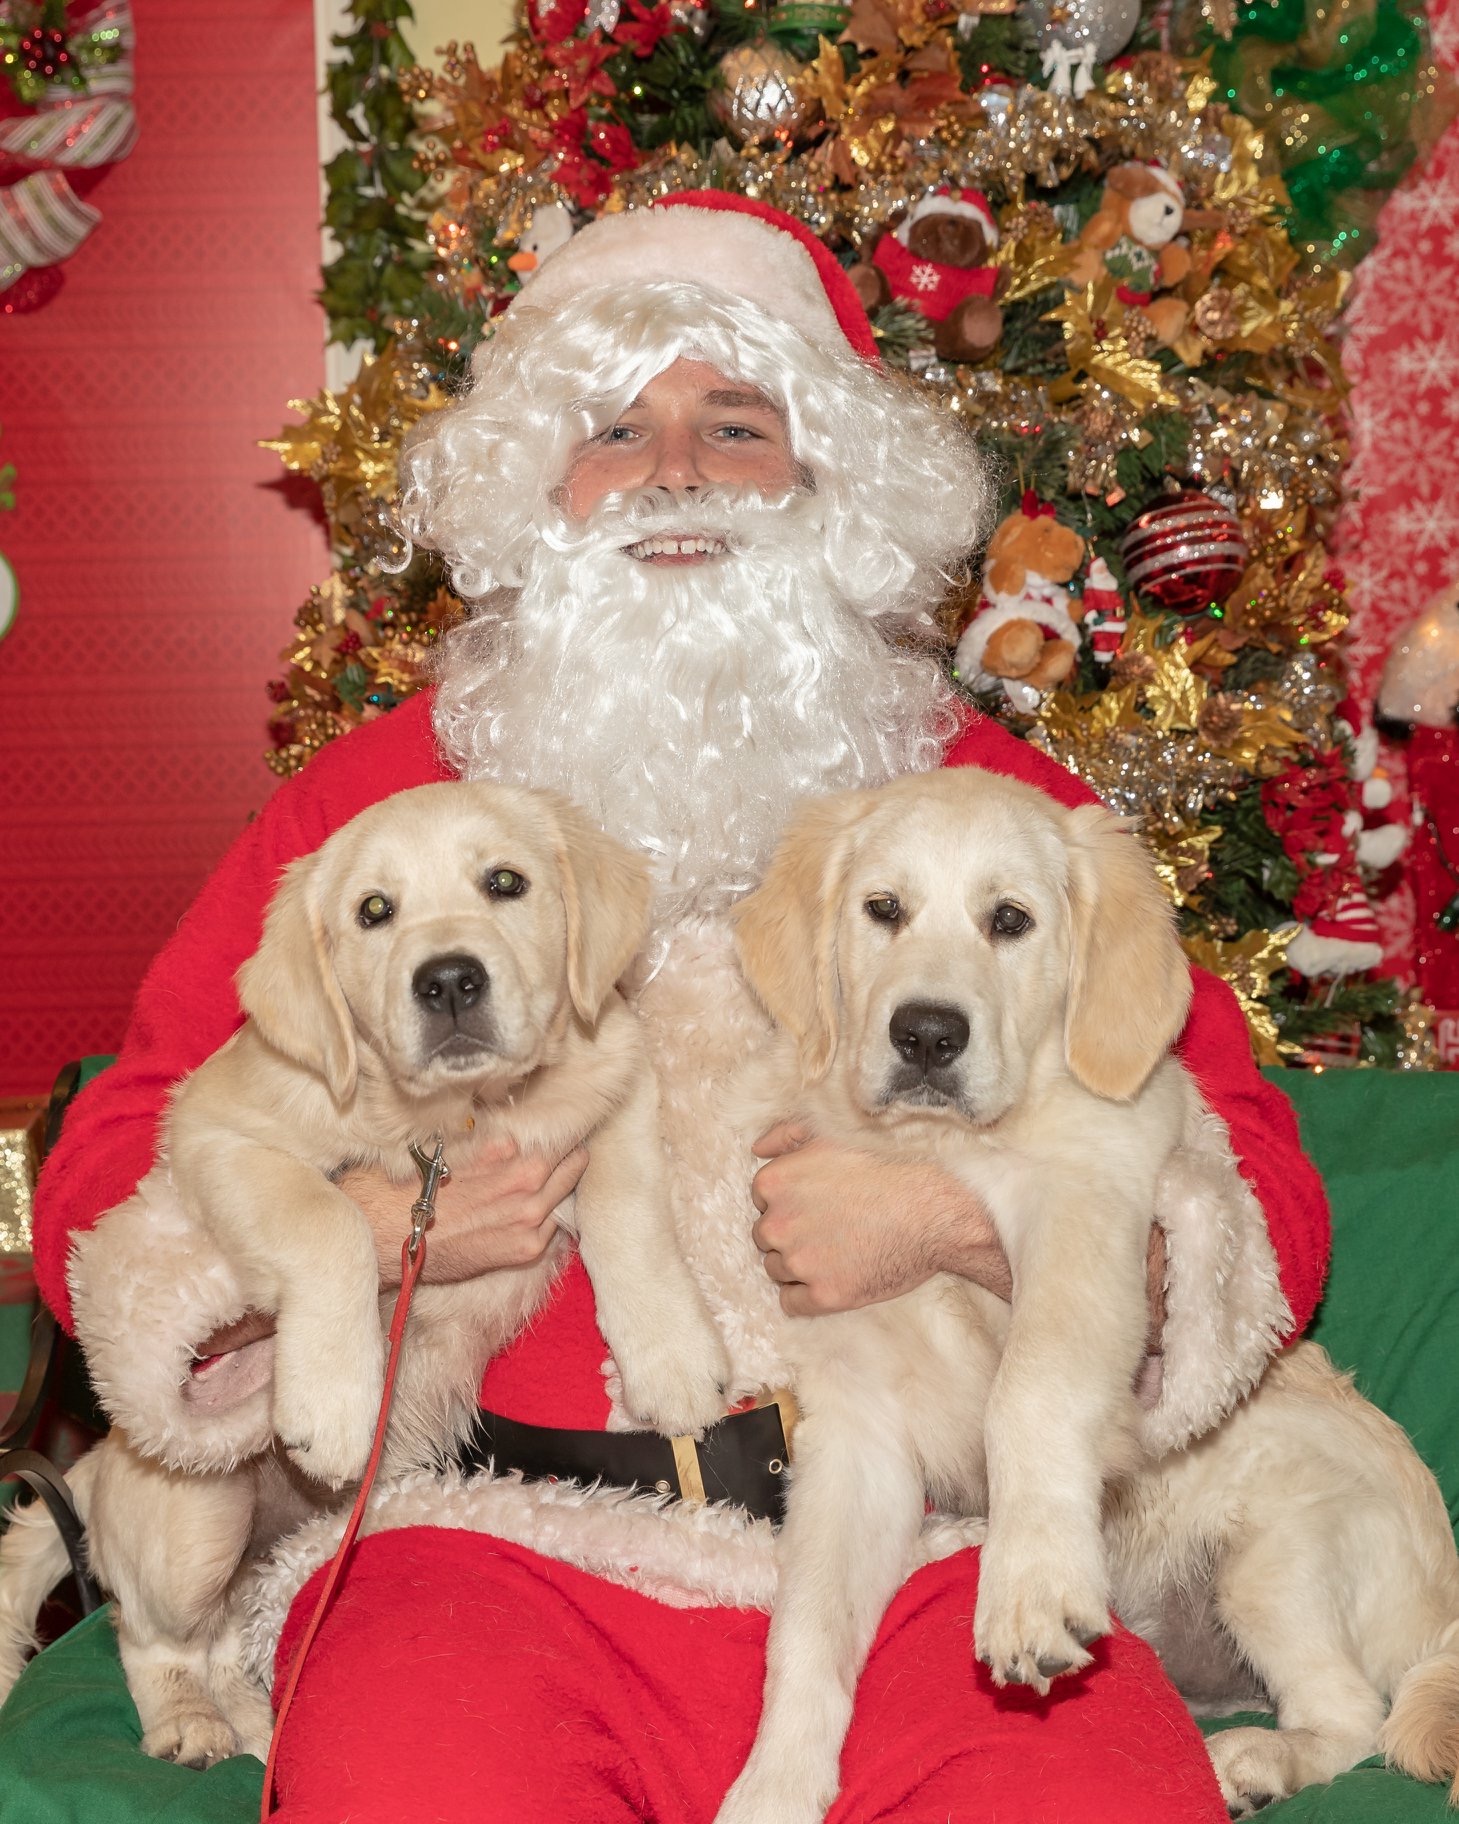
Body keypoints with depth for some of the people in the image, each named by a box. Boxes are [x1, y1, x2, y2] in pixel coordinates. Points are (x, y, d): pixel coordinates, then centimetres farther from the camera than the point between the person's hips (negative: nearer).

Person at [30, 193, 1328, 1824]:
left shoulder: (992, 802, 13)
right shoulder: (371, 799, 12)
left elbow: (1262, 1206, 8)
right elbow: (101, 1189, 12)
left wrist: (956, 1223, -9)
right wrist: (374, 1229, -6)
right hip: (495, 1549, -1)